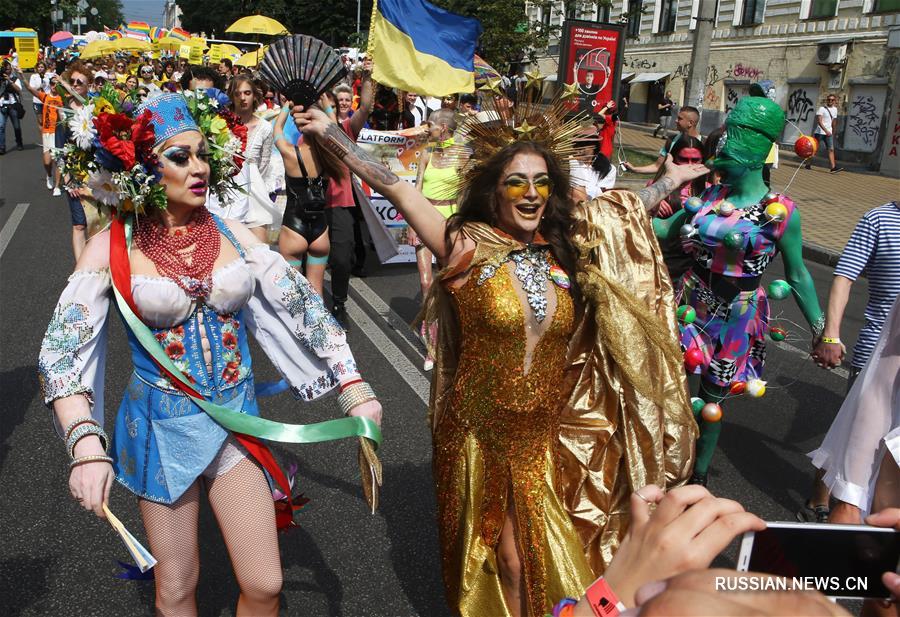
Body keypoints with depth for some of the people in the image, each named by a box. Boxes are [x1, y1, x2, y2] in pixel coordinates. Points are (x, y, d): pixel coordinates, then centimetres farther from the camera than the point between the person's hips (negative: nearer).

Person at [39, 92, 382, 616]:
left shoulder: (233, 234, -2)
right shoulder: (114, 247, -10)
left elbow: (303, 304, -1)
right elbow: (62, 349, -12)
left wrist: (353, 385, -8)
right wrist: (86, 445, -24)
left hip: (238, 420, 2)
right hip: (162, 429, -2)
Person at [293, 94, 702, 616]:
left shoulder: (565, 247, -1)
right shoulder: (468, 245, -13)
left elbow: (622, 208, 16)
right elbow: (394, 186, -17)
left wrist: (672, 180, 26)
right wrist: (330, 132, -19)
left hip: (549, 433, 4)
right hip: (484, 434, -3)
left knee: (551, 553, 16)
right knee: (506, 557, 13)